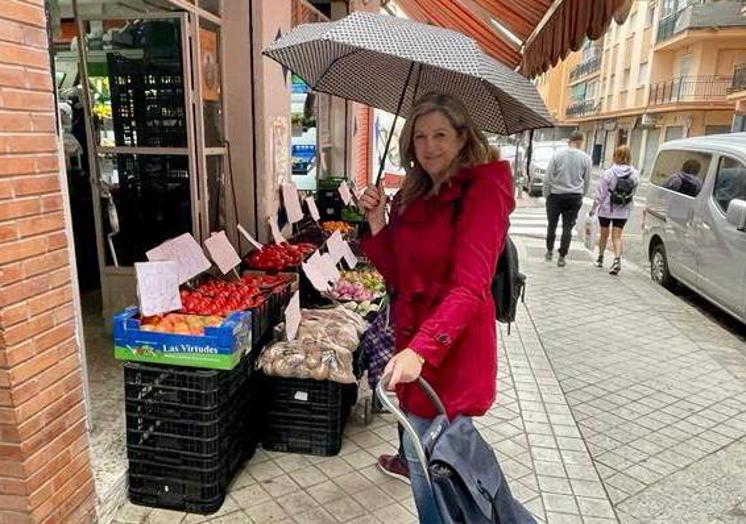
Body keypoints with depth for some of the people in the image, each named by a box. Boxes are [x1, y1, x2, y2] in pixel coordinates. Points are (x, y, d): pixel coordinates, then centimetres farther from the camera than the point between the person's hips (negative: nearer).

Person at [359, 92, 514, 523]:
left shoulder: (482, 192, -15)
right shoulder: (415, 195, 10)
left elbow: (470, 289, -24)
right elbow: (397, 274, 10)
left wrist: (420, 350, -34)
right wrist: (377, 221, -3)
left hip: (451, 353, -7)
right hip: (412, 341, 8)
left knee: (430, 466, 4)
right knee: (424, 458, 24)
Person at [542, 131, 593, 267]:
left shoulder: (557, 155, -5)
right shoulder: (586, 158, -1)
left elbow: (548, 178, -5)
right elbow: (587, 181, 5)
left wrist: (546, 194, 4)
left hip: (556, 195, 0)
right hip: (575, 196, 1)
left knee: (552, 225, 15)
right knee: (568, 228, 5)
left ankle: (549, 251, 24)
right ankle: (562, 257, 6)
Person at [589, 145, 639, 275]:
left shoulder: (609, 173, -14)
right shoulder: (634, 174, -5)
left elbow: (600, 193, -11)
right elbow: (633, 191, 0)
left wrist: (594, 208, -2)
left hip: (606, 209, -2)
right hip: (623, 211, 2)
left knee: (604, 234, 15)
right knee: (617, 236, 6)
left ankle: (600, 259, 29)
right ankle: (617, 259, -15)